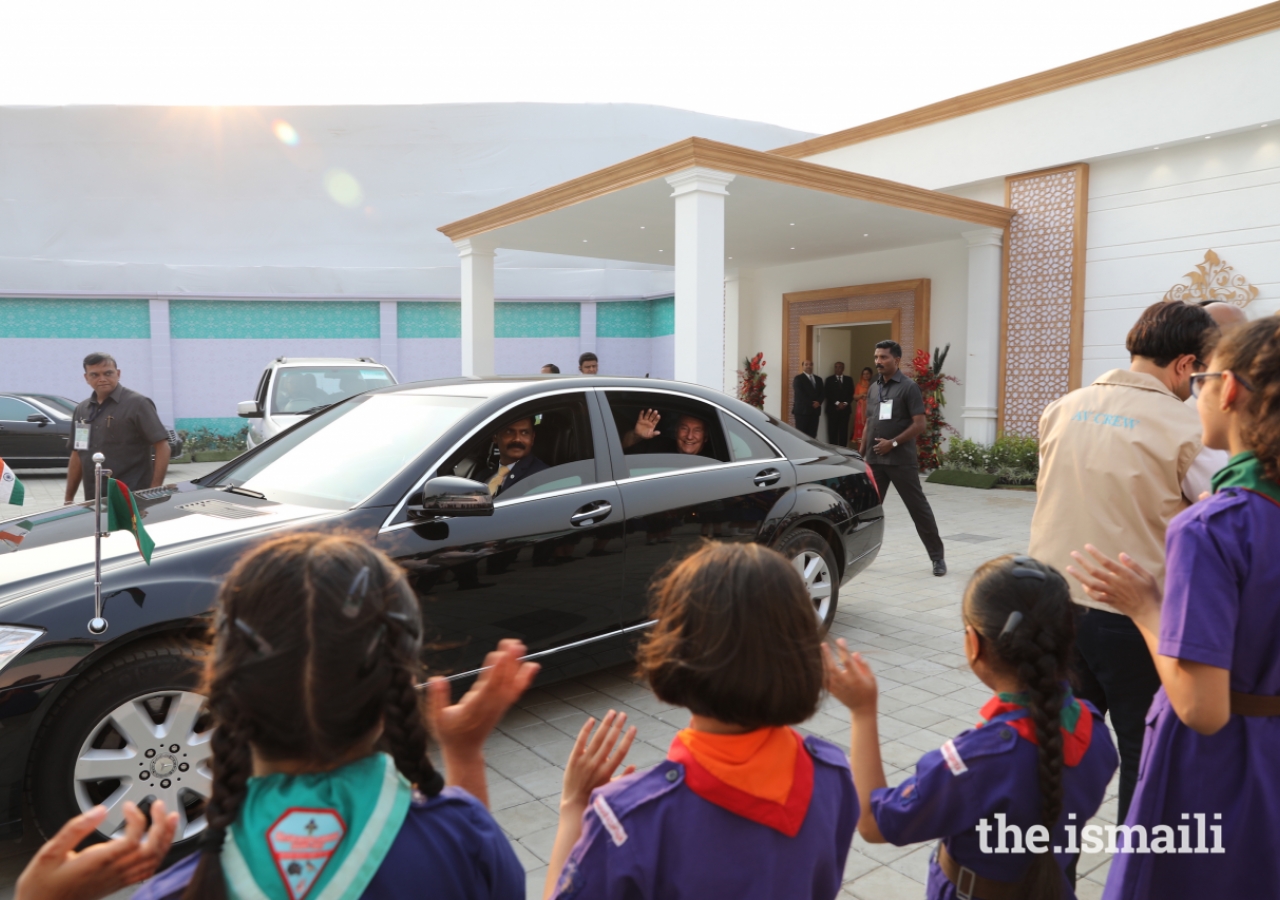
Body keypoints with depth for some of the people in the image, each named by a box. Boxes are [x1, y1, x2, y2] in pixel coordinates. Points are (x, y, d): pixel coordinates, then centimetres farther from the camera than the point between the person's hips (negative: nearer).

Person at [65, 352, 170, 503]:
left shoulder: (137, 403, -5)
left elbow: (162, 446, -11)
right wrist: (69, 498, 16)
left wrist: (154, 491, -18)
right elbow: (77, 456, 20)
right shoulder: (81, 410, 15)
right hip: (93, 501, 6)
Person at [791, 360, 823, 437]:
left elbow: (821, 393, 12)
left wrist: (818, 402, -9)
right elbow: (800, 394, -10)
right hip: (802, 410, -5)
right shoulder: (798, 378, 0)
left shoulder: (818, 379, 19)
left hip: (815, 410, 5)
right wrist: (811, 403, -14)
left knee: (812, 435, 2)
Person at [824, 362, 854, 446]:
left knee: (844, 431, -3)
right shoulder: (829, 379, 8)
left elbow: (851, 394, 8)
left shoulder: (849, 380, 15)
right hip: (833, 409, -1)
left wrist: (845, 403, -8)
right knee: (832, 431, -5)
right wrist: (837, 403, -11)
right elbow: (827, 394, -1)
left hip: (845, 409, 2)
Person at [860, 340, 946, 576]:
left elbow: (919, 425, -11)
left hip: (901, 461, -5)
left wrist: (893, 443, -17)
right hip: (874, 460, 5)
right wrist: (861, 454, 11)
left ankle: (938, 557, 11)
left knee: (919, 508, 1)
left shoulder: (909, 387, -6)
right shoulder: (873, 389, 12)